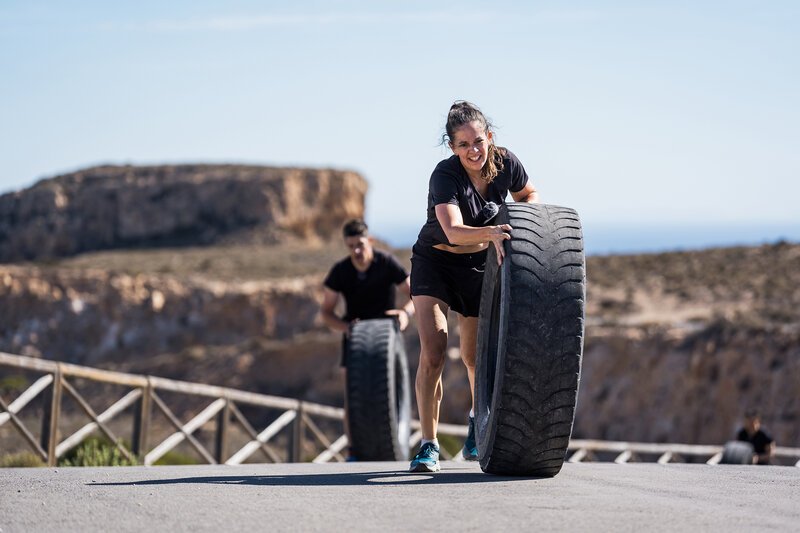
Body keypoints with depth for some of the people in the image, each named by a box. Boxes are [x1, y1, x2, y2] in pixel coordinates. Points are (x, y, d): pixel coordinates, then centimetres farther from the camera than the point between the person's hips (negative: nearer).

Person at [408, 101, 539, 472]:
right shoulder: (444, 175, -29)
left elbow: (528, 195, 6)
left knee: (475, 357, 12)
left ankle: (477, 420, 42)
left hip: (478, 264, 4)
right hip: (434, 263, -3)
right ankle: (428, 445, -9)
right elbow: (453, 231, -43)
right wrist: (491, 233, -61)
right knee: (432, 353, -18)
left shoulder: (506, 163, -15)